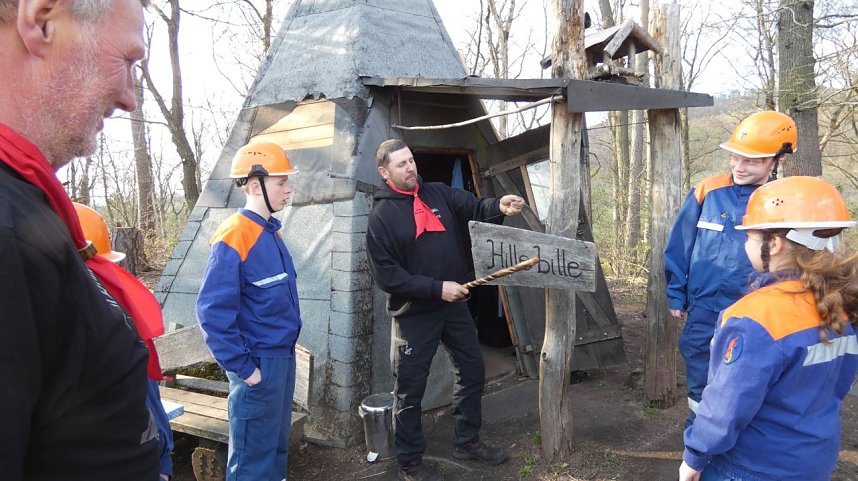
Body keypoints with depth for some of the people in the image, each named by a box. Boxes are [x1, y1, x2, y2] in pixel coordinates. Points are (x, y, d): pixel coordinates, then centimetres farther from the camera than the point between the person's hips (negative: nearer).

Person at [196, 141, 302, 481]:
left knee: (277, 442, 21)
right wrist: (242, 367, -19)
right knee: (253, 453, 6)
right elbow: (212, 313, -22)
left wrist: (286, 351, 13)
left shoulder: (271, 232, 8)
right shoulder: (233, 239, -19)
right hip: (259, 363, -8)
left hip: (283, 355, 8)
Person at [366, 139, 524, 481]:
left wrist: (500, 206, -30)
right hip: (414, 314, -6)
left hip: (454, 305, 6)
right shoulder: (381, 217, -12)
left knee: (472, 372, 17)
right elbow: (386, 276, -16)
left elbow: (476, 208, -6)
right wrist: (436, 288, -21)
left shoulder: (439, 193, 3)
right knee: (410, 390, 5)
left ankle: (466, 441, 37)